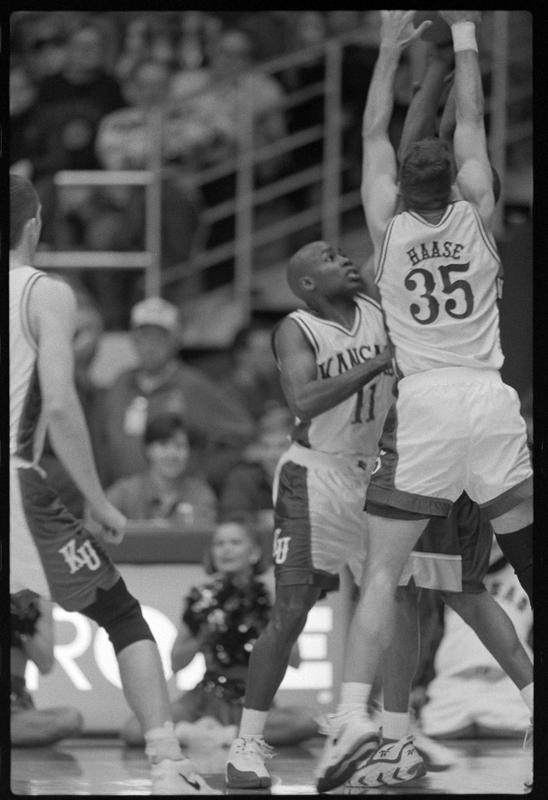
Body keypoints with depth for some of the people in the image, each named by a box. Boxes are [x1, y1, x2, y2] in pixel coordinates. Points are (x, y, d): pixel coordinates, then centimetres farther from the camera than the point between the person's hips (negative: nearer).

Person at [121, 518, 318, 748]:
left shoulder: (267, 594, -2)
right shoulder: (202, 596, 0)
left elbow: (294, 660, -6)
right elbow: (176, 664, 2)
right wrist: (202, 638, -15)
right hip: (210, 697, 1)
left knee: (307, 721, -34)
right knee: (132, 731, -23)